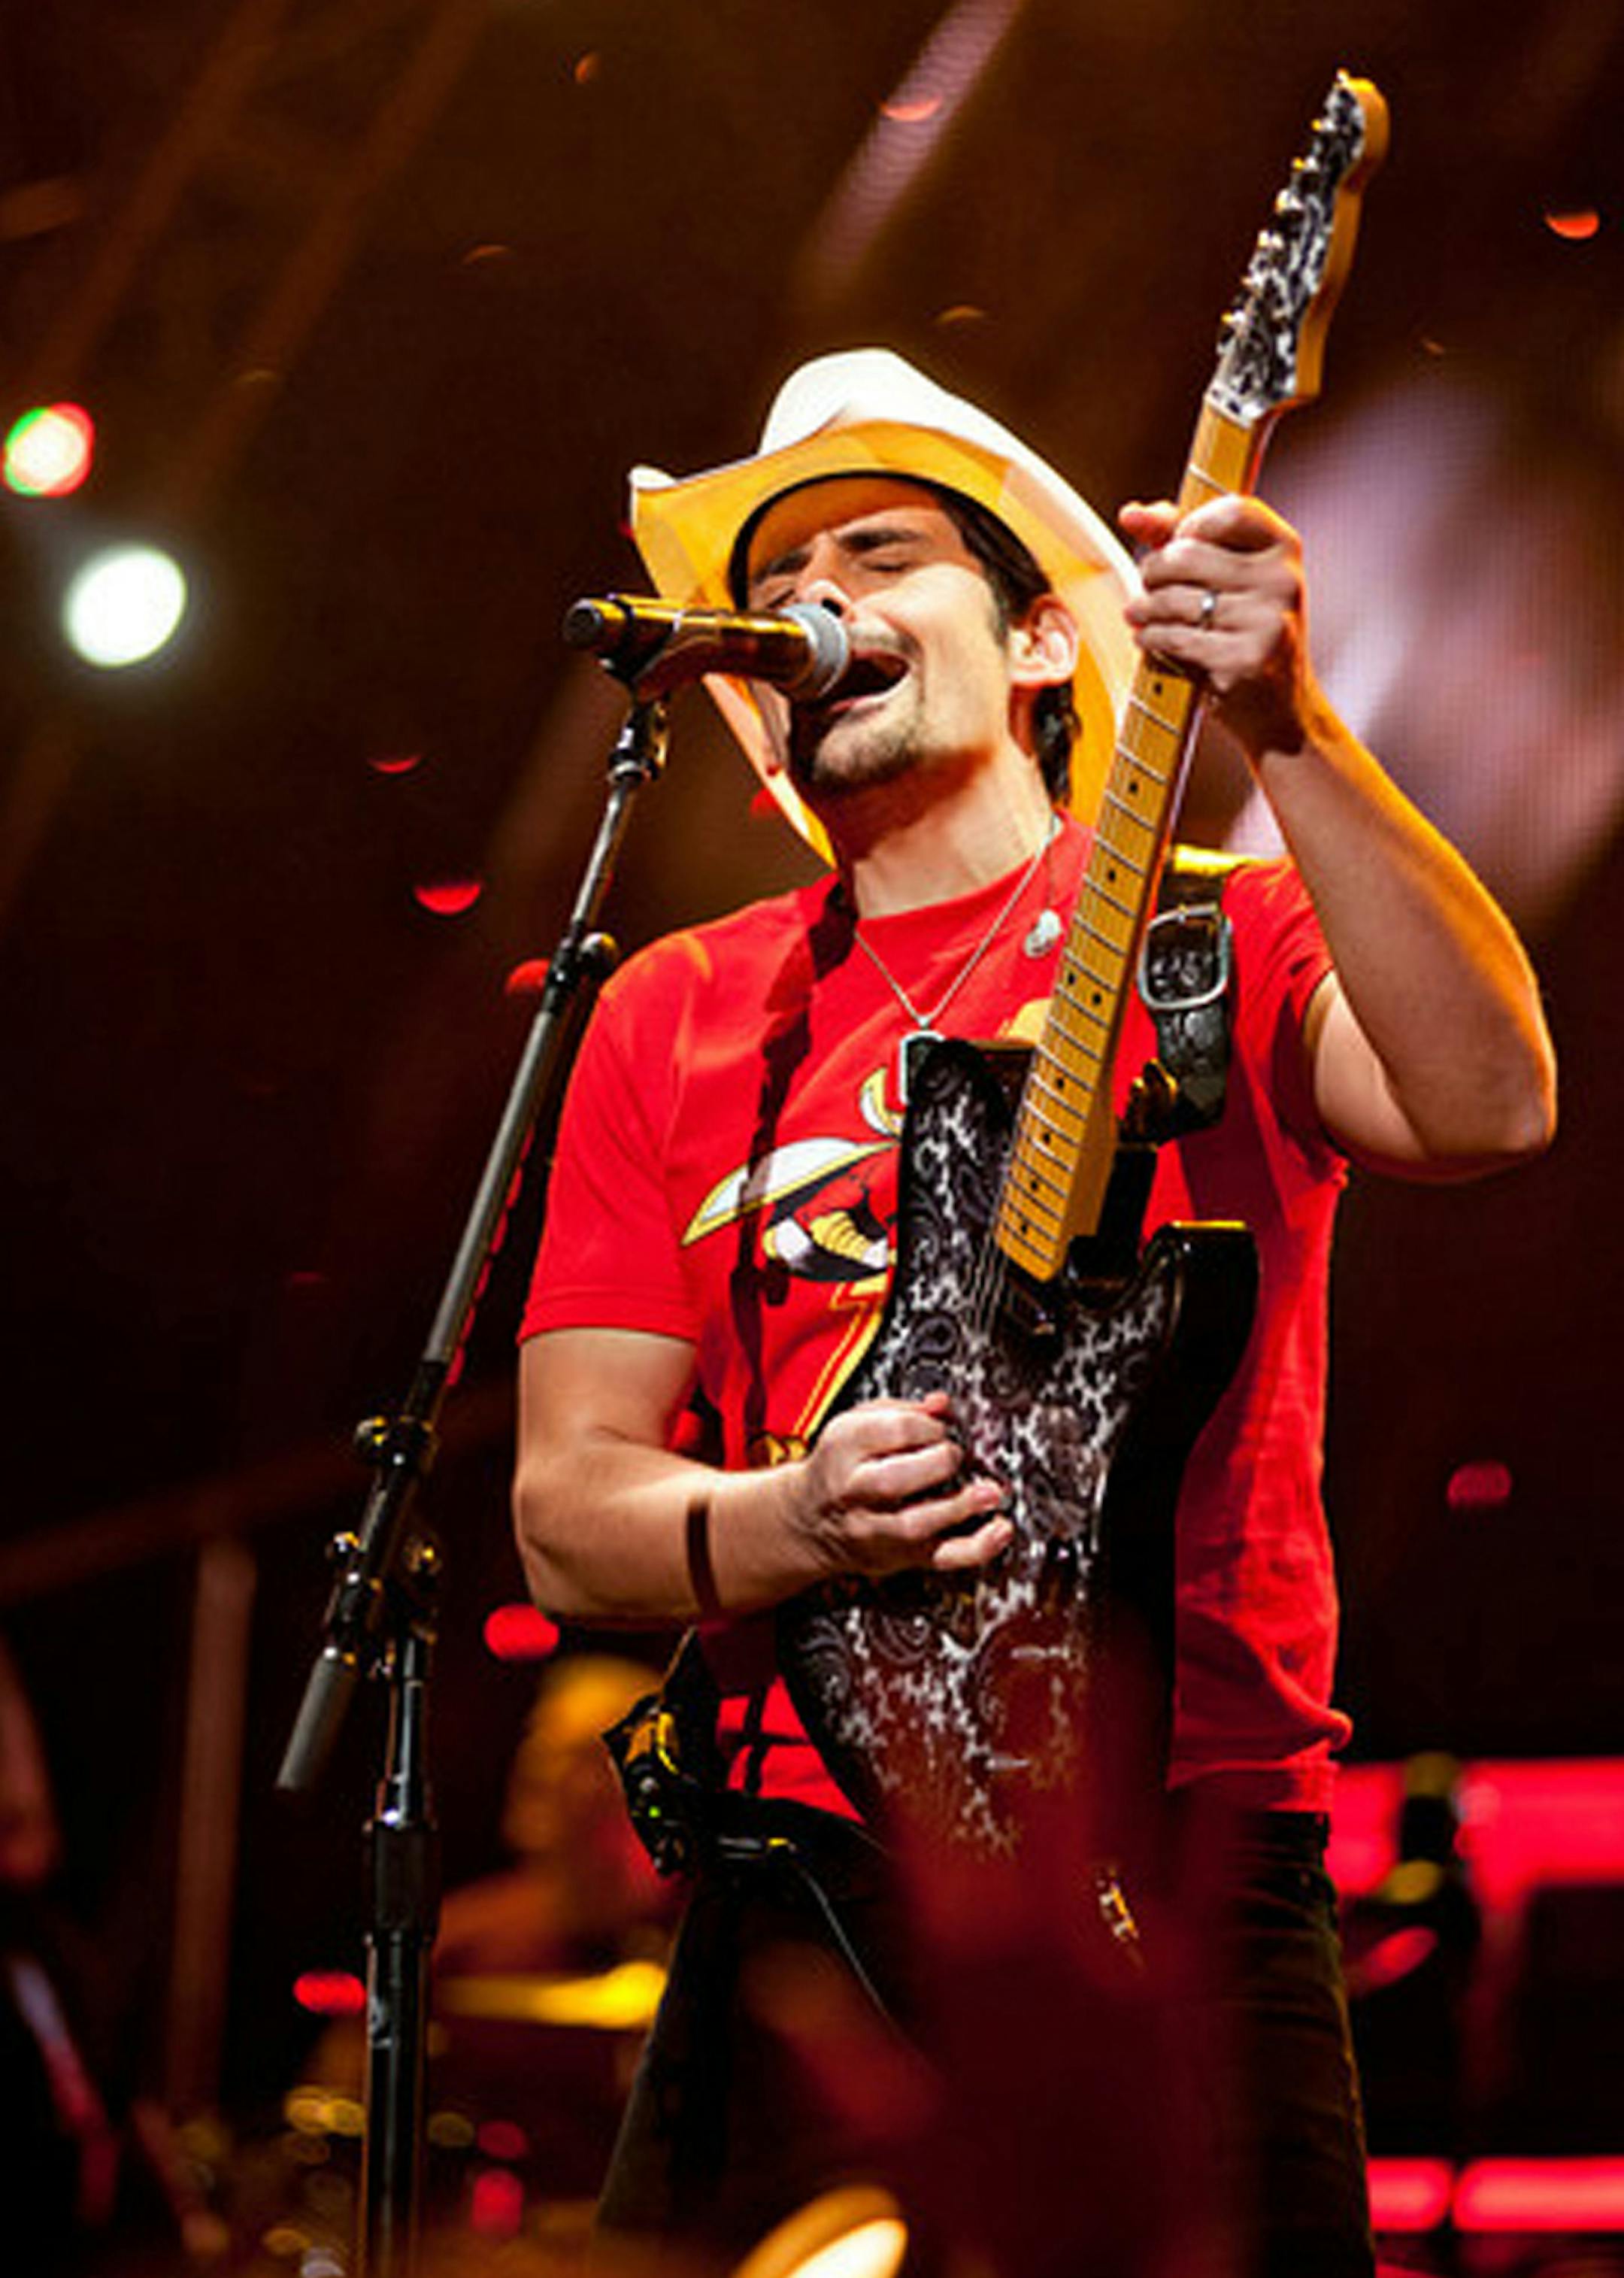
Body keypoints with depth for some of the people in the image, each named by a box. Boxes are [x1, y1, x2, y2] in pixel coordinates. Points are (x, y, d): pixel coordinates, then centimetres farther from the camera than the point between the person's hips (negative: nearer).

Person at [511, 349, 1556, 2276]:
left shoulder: (1220, 935, 7)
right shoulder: (673, 1018, 15)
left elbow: (1487, 1104, -15)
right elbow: (569, 1513, 11)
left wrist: (1283, 729, -26)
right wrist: (791, 1521, -11)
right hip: (798, 1895, 3)